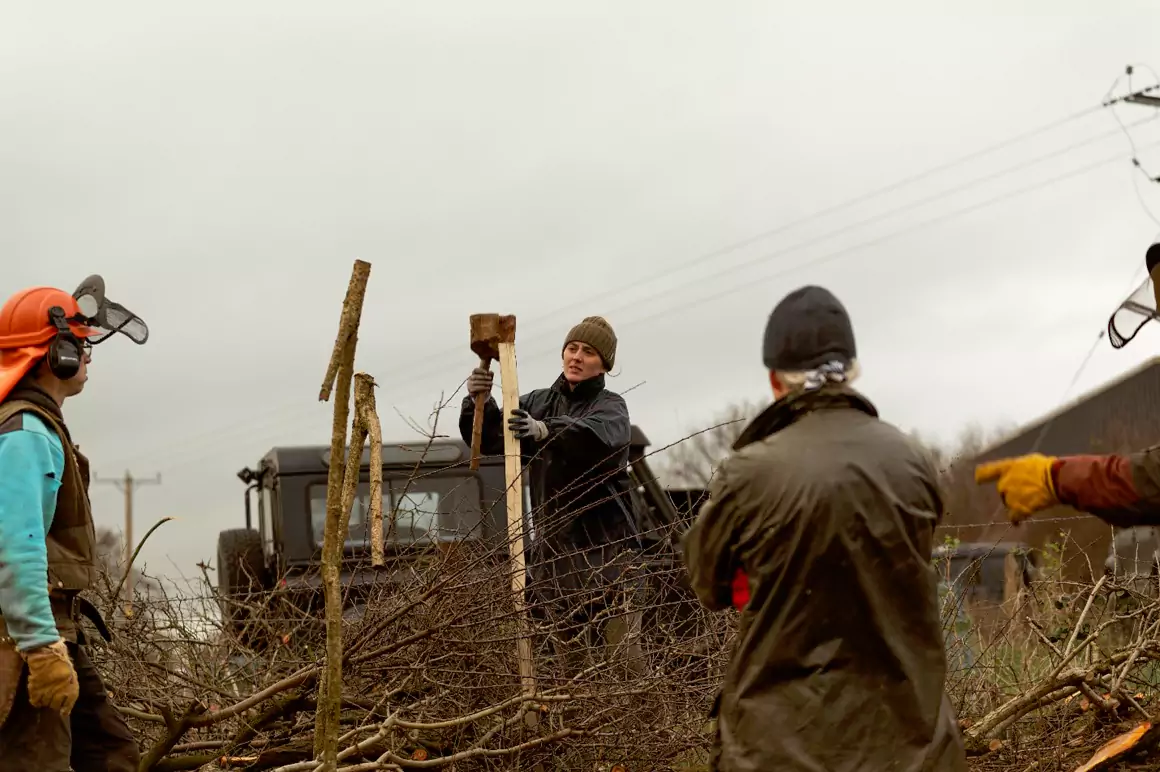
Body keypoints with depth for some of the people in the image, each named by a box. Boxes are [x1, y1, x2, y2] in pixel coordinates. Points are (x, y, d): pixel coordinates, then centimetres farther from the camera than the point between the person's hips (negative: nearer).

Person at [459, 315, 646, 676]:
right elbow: (487, 439, 6)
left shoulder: (610, 406, -2)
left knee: (625, 653, -11)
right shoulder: (538, 403, 14)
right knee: (568, 654, 8)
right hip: (554, 548, 5)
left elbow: (600, 435, -26)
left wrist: (545, 430, -45)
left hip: (605, 547, -4)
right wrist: (479, 402, -16)